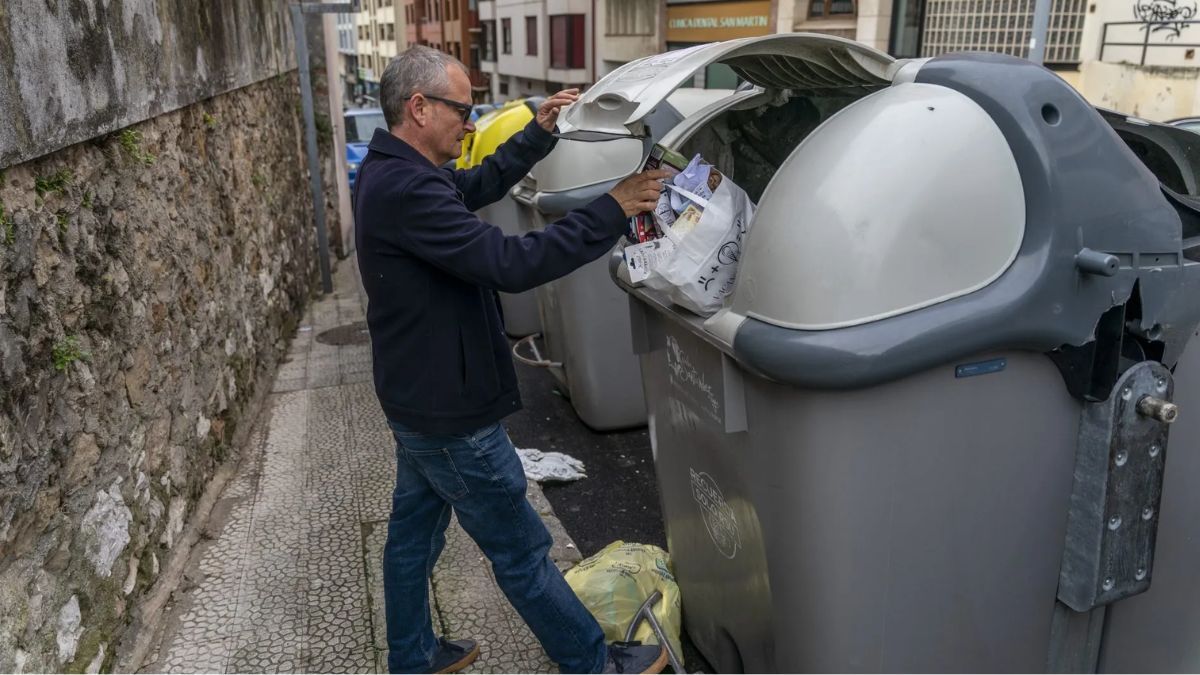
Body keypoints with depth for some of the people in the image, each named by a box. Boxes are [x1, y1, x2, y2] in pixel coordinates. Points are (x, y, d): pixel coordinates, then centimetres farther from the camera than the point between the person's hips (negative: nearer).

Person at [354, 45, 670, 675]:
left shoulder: (389, 172, 5)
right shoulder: (407, 190, -29)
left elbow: (478, 185, 18)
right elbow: (510, 263, -33)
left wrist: (538, 133, 9)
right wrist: (612, 210, -27)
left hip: (416, 399, 10)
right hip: (450, 413, -10)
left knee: (414, 528, 22)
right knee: (521, 550, 6)